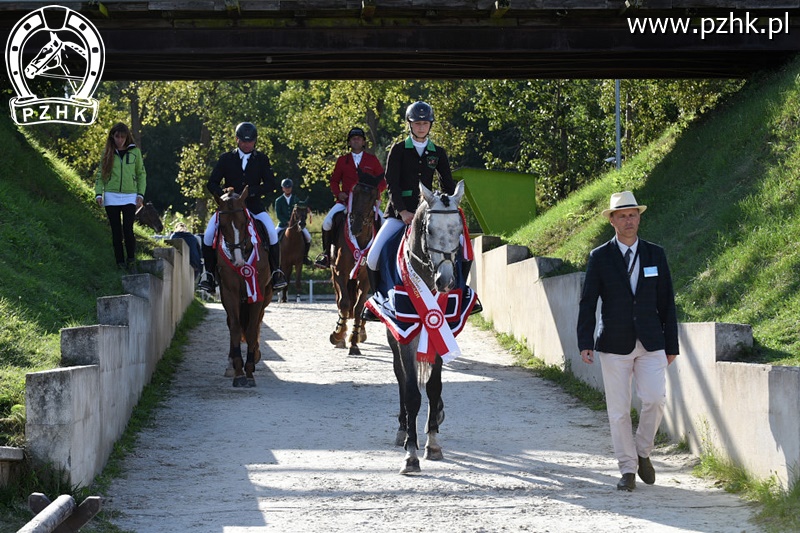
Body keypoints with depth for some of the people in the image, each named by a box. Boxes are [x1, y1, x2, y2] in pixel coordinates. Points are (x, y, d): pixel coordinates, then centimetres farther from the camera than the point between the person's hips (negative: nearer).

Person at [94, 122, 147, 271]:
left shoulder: (135, 152, 5)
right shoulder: (107, 152, 7)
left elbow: (141, 174, 8)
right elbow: (101, 175, 8)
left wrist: (140, 195, 0)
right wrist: (98, 193, -4)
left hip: (129, 197, -1)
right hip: (111, 197, 1)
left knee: (128, 231, -12)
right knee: (116, 232, 4)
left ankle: (131, 260, 5)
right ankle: (120, 262, 11)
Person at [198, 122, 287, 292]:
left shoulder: (261, 159, 5)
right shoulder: (226, 158, 4)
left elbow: (271, 184, -2)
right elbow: (212, 183, 3)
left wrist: (252, 191, -19)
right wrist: (222, 195, -18)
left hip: (254, 206, -1)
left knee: (271, 231, -25)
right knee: (209, 234, -19)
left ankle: (276, 272, -11)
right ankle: (209, 274, -7)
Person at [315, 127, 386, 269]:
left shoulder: (372, 160, 10)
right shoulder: (342, 160, 13)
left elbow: (383, 181, 11)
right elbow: (334, 180, 17)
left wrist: (375, 192, -9)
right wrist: (338, 193, -3)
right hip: (345, 200, 1)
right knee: (327, 222, -19)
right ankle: (326, 254, -5)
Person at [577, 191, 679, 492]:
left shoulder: (655, 254, 7)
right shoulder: (599, 258, 2)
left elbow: (666, 302, 9)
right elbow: (587, 303, 1)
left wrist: (671, 345, 6)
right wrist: (585, 343, -10)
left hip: (651, 344, 1)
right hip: (614, 344, -1)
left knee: (655, 400, -12)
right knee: (619, 410, 0)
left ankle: (642, 452, 12)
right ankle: (628, 469, 11)